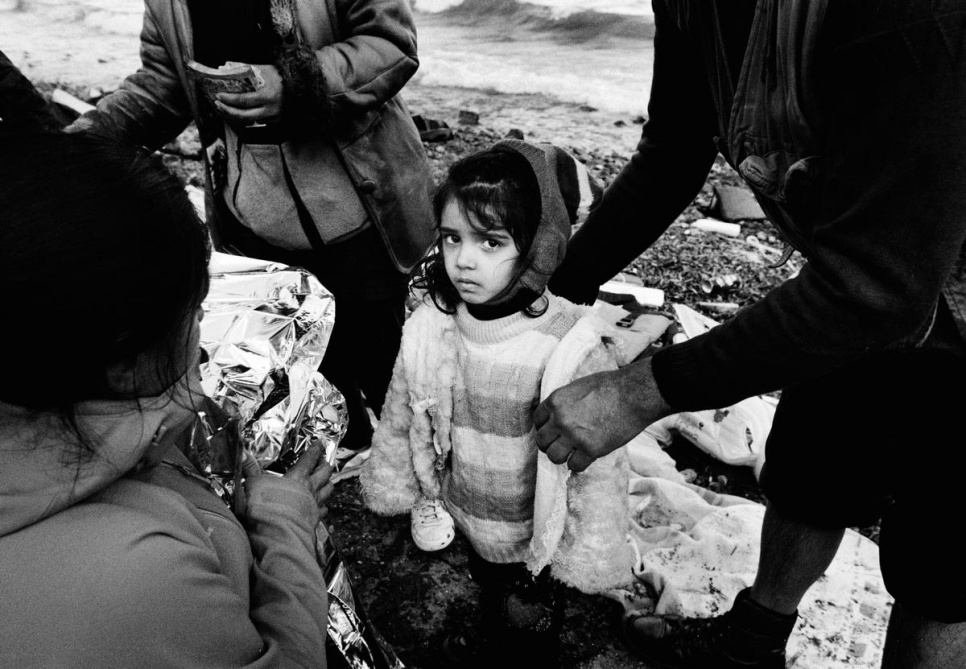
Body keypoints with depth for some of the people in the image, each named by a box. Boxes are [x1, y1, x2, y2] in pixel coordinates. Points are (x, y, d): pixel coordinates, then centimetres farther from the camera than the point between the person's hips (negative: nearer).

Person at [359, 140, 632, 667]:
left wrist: (588, 558, -16)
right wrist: (391, 486, 8)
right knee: (488, 593, 35)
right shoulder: (429, 330, -17)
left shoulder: (572, 351, -31)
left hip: (537, 539, -4)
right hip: (471, 522, 5)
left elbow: (598, 465, -23)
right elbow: (399, 421, -2)